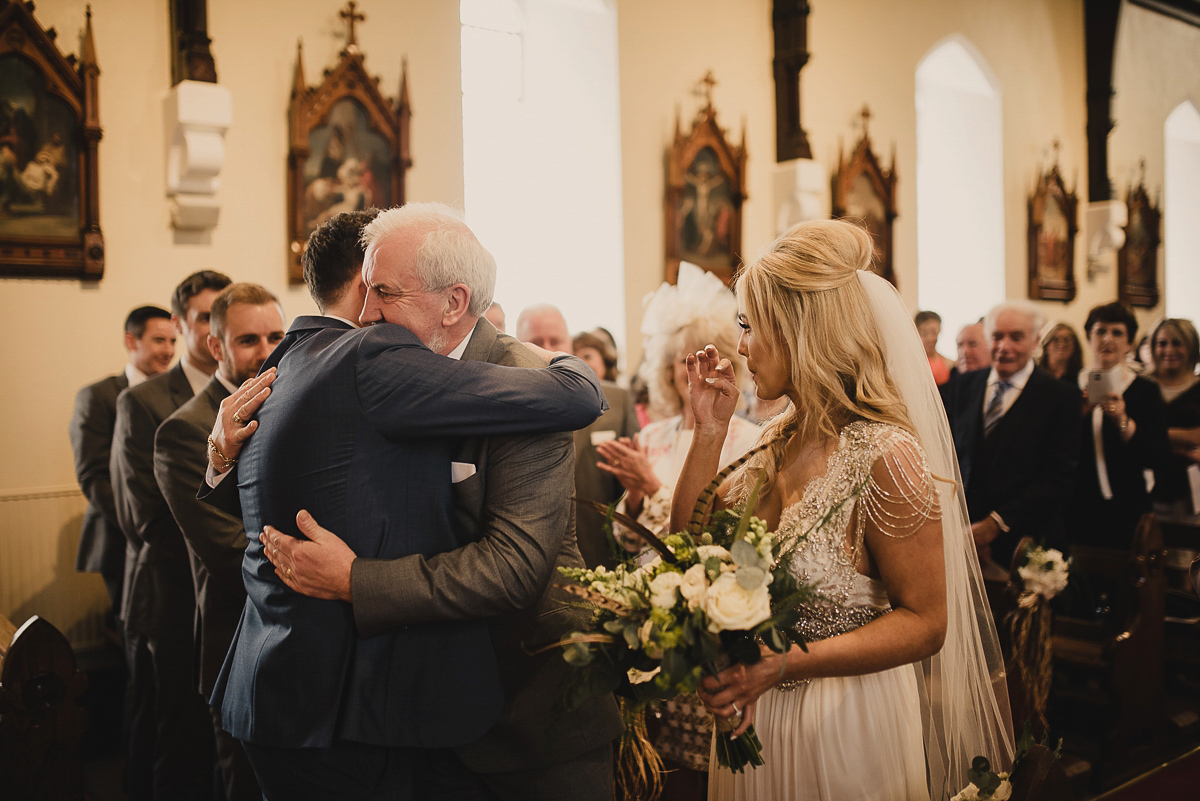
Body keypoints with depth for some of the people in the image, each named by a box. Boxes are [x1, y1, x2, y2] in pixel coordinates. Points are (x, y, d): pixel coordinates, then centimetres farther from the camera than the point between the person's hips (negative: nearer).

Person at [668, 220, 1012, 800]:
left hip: (844, 730, -7)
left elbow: (924, 621, -19)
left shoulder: (885, 455, -22)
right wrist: (709, 429, -8)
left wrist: (780, 665, -28)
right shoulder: (781, 440, 0)